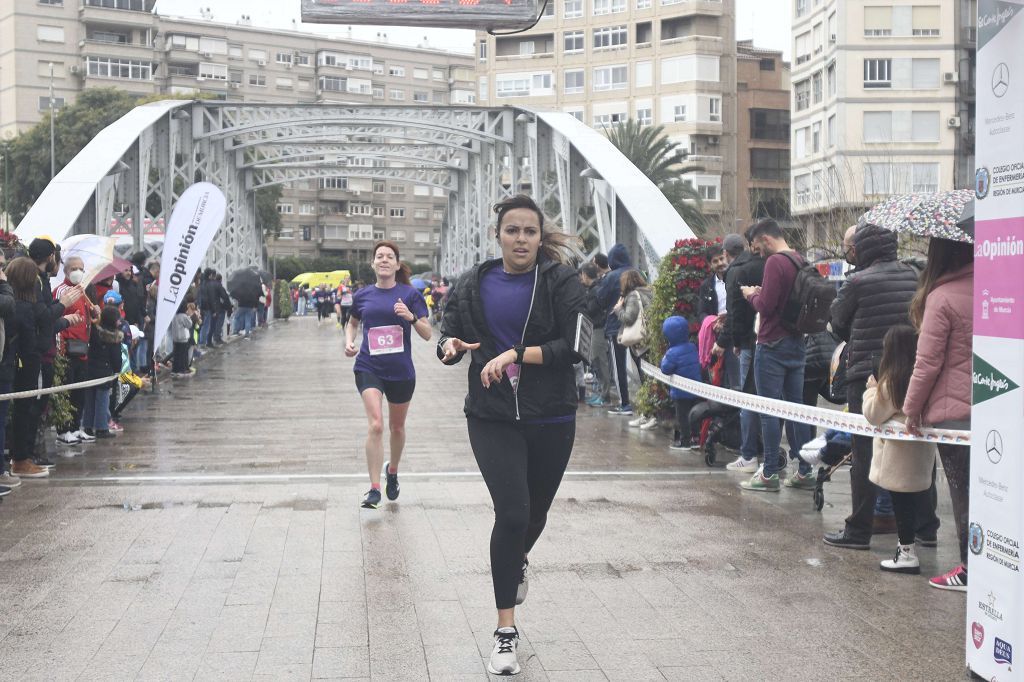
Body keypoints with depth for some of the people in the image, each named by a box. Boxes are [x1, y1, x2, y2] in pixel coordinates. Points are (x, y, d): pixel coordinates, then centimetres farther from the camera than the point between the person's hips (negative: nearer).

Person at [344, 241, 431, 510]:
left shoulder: (410, 294, -2)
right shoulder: (362, 295, 4)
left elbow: (427, 334, -3)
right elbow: (352, 322, 24)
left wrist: (411, 317, -21)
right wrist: (349, 342, 4)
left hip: (401, 371, 1)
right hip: (369, 368, 0)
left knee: (397, 427, 17)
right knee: (376, 425, -17)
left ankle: (392, 472, 44)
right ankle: (374, 489, -14)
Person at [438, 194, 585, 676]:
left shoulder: (560, 282, -6)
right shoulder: (473, 284, 2)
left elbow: (573, 346, -12)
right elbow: (449, 336, 8)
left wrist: (516, 354, -22)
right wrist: (451, 346, -16)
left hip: (551, 419, 0)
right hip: (492, 417, 0)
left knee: (535, 511, 17)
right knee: (511, 513, -14)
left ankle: (517, 561, 55)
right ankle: (505, 631, -1)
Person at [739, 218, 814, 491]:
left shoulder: (775, 262, -15)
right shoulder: (801, 262, 11)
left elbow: (766, 305, -20)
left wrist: (751, 295, 0)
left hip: (772, 345, -8)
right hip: (797, 343, 8)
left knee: (769, 410, -2)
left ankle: (769, 473, 0)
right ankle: (804, 471, 13)